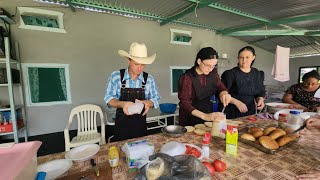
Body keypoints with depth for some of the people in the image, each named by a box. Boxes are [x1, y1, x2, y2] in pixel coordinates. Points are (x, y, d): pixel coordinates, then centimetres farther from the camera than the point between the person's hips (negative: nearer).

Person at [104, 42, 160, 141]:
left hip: (141, 123, 2)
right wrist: (122, 104, -25)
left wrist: (148, 103, -21)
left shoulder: (149, 79, -5)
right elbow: (109, 99, -5)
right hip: (122, 123, -1)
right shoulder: (116, 76, -8)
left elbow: (155, 99, 1)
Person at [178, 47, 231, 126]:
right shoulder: (187, 78, -22)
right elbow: (185, 103, -25)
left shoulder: (213, 73, -5)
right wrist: (205, 116, -38)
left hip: (208, 113, 5)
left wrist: (224, 93, -24)